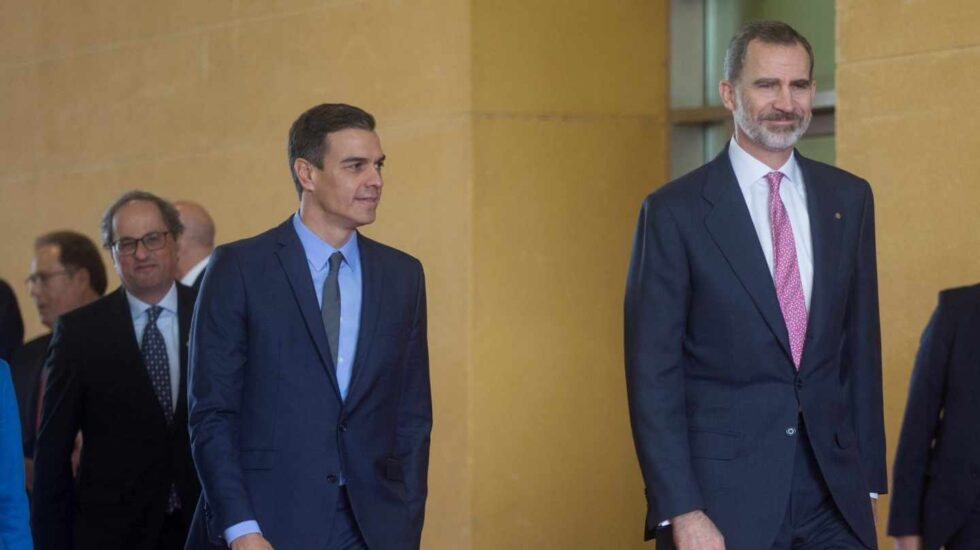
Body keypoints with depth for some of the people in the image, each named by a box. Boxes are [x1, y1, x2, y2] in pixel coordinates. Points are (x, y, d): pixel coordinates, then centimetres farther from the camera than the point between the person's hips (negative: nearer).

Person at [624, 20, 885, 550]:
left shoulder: (848, 198, 9)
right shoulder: (674, 211, -5)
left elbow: (861, 347, 13)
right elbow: (652, 373, -7)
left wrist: (867, 478, 8)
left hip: (832, 492, 4)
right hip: (723, 499, -3)